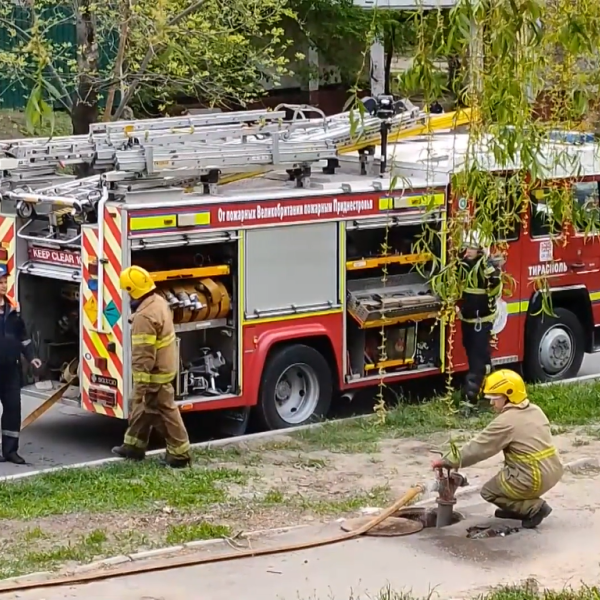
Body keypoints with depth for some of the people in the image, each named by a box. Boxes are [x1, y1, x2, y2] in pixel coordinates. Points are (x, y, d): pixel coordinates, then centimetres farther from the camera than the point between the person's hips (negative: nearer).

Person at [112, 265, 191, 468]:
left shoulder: (144, 317, -28)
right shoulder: (159, 301, 3)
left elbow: (144, 356, -27)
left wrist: (141, 385, -23)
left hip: (155, 374, -10)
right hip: (164, 366, 10)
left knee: (164, 412, 0)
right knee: (141, 406, 20)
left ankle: (179, 453, 8)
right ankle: (134, 446, 31)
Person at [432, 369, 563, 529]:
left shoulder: (505, 422, -13)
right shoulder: (535, 411, 11)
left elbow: (477, 447, -10)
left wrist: (449, 462, -1)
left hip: (534, 478, -9)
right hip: (553, 470, 9)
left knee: (488, 491, 11)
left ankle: (534, 507, -3)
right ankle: (518, 508, 22)